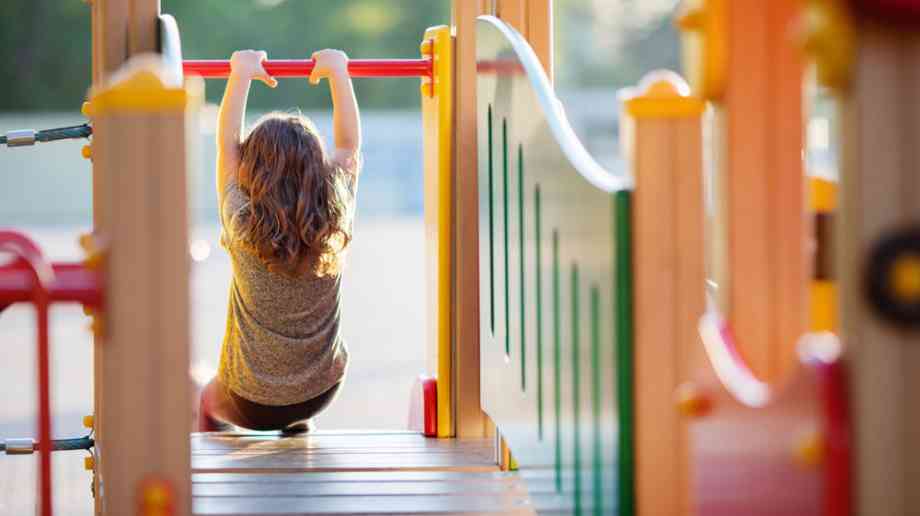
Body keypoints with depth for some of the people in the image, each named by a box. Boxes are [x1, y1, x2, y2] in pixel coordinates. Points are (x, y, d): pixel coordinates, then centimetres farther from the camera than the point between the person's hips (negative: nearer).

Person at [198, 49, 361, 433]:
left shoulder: (242, 226, -25)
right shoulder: (335, 224, -19)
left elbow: (227, 144, -10)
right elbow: (349, 144, -3)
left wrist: (241, 76, -1)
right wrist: (337, 72, 4)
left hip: (251, 404, -2)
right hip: (321, 393, 2)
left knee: (210, 398, 32)